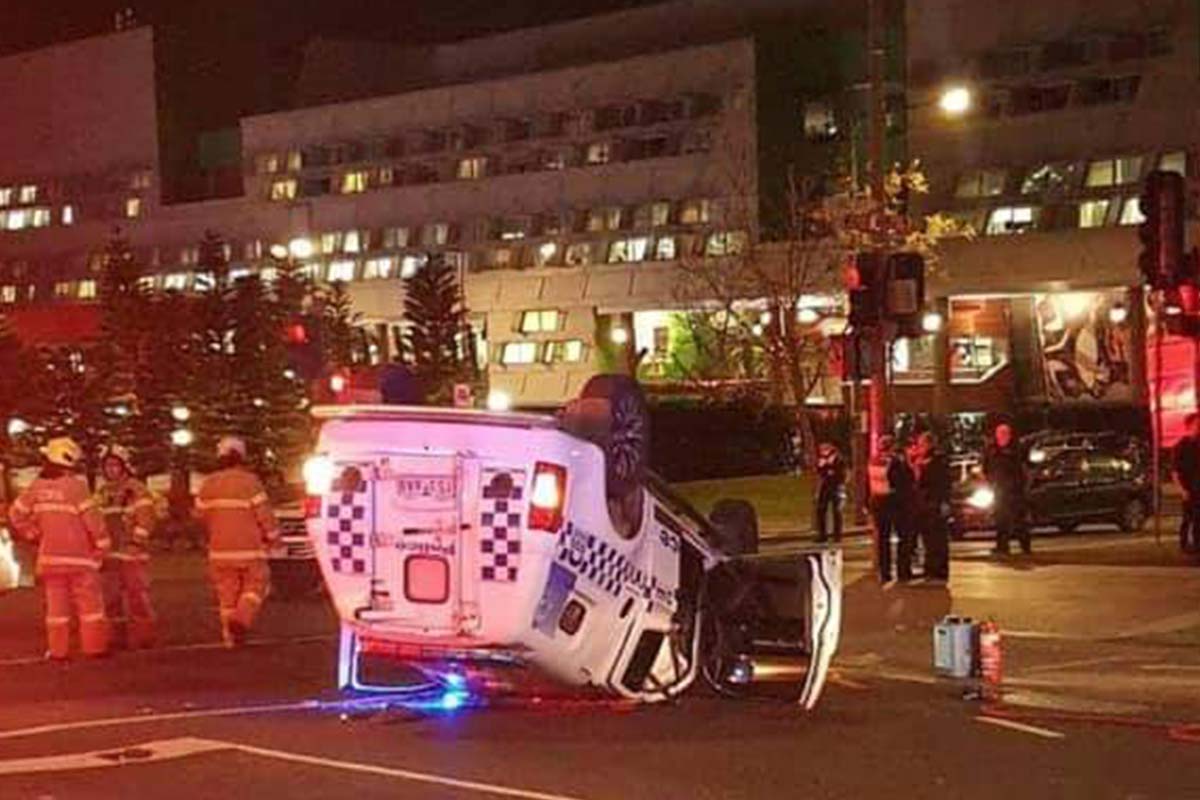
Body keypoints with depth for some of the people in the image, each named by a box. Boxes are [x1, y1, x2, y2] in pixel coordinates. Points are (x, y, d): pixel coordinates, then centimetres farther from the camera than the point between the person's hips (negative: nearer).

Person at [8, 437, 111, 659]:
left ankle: (58, 649, 11)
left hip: (50, 556, 5)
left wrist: (35, 534, 15)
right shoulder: (75, 486, -14)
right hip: (79, 556, -4)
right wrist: (103, 544, -3)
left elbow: (16, 514, 7)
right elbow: (92, 518, -15)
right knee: (90, 603, 5)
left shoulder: (37, 486, 2)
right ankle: (94, 646, 5)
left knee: (56, 605, 10)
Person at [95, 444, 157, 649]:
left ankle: (142, 636, -3)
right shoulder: (102, 493, 17)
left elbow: (145, 518, -9)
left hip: (133, 553, -7)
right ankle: (116, 637, 16)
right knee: (111, 597, 9)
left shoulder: (137, 490, -3)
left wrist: (135, 541, -15)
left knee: (137, 595, -8)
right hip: (109, 553, 7)